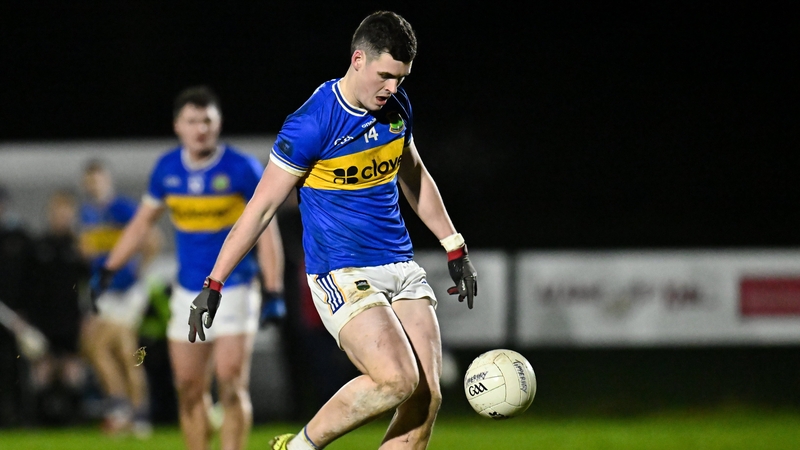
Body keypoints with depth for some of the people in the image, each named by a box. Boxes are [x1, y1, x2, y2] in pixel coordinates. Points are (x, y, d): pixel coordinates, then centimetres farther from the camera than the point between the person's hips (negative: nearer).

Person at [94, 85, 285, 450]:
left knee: (232, 386, -13)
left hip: (234, 289, -4)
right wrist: (108, 270, 13)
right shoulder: (167, 169, 3)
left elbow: (266, 230, -8)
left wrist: (273, 292, -15)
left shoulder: (242, 169, -10)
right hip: (187, 293, 4)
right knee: (190, 390, 3)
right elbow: (142, 221, 15)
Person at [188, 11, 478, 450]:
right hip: (341, 273, -7)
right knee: (397, 378, -26)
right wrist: (213, 284, -9)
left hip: (401, 267, 7)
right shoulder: (310, 125, -14)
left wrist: (455, 250, 28)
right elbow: (262, 207, -10)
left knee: (427, 398, -7)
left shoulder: (396, 107, 7)